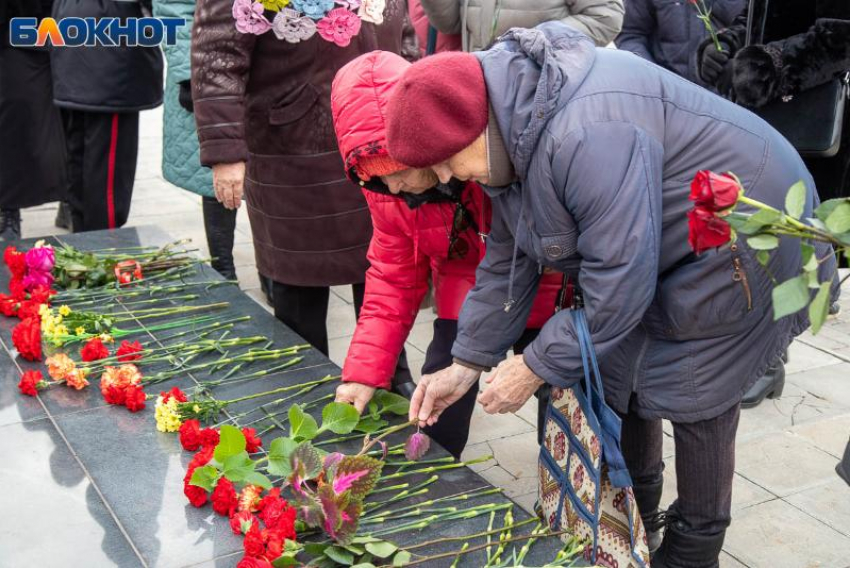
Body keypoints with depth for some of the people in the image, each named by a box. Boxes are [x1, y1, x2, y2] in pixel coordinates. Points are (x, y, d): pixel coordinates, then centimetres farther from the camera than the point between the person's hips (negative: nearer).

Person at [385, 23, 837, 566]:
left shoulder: (585, 135, -37)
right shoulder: (514, 126, -6)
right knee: (621, 364, 13)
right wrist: (466, 365, 0)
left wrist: (536, 367, -22)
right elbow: (509, 258, 1)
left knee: (694, 397, -1)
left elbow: (620, 276, -33)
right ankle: (633, 514, 35)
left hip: (746, 241, -9)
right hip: (663, 250, 9)